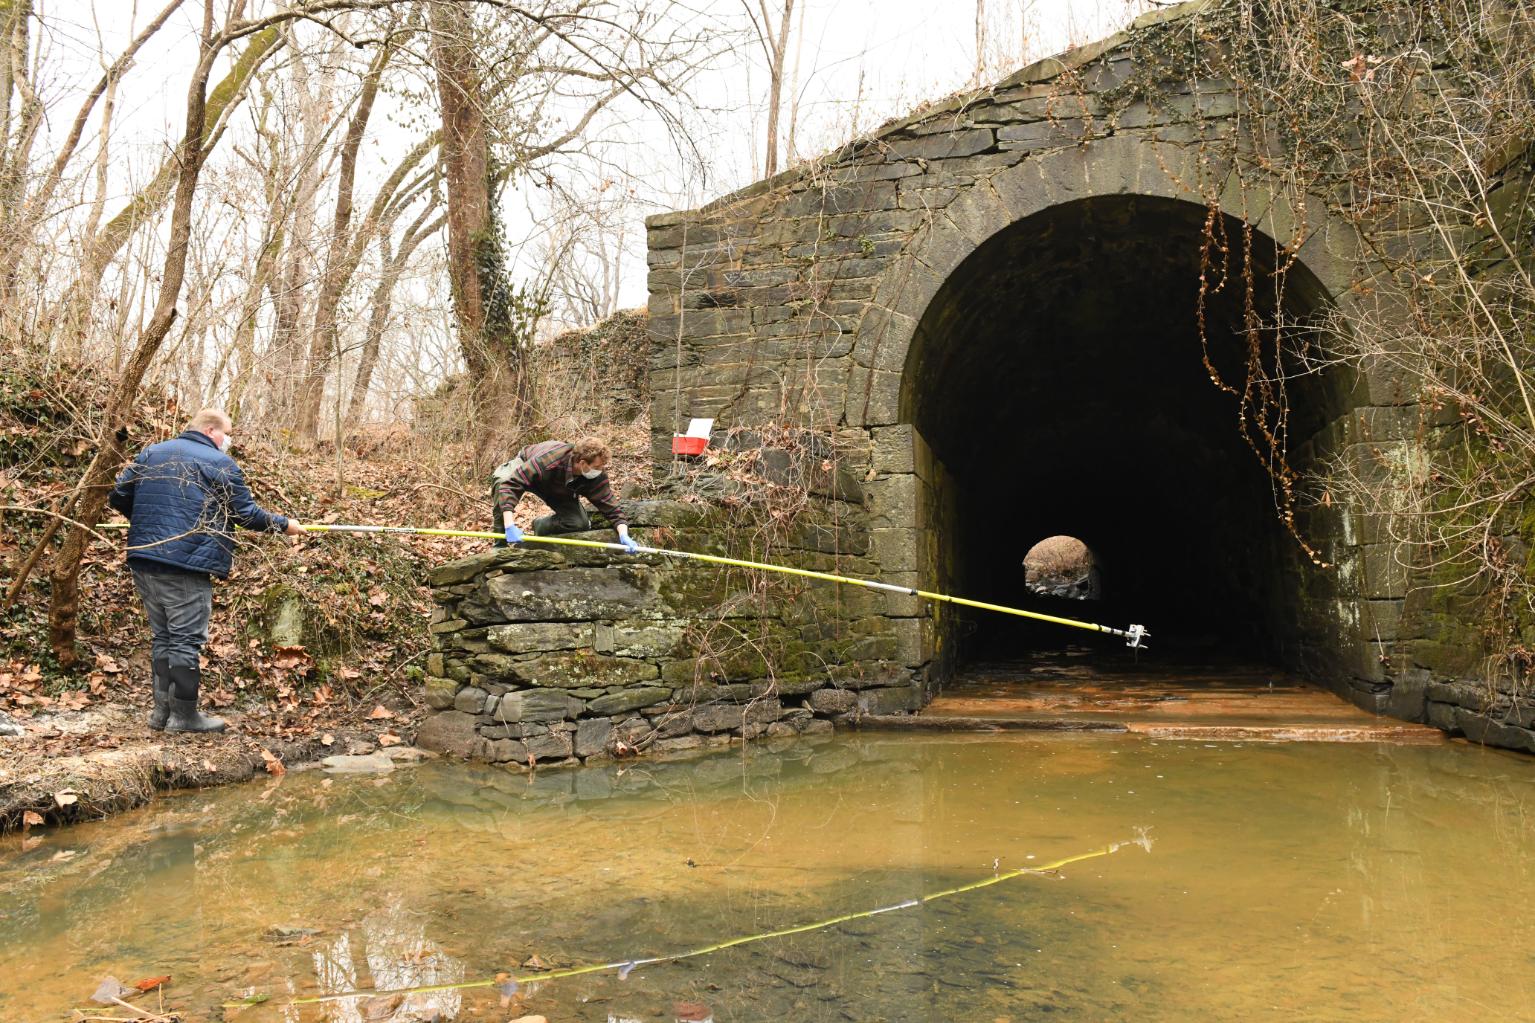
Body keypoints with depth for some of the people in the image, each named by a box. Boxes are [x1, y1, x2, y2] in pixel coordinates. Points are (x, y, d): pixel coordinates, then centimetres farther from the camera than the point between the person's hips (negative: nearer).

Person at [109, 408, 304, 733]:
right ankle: (184, 715, 5)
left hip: (143, 560, 7)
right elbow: (246, 513, -3)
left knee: (162, 636, 16)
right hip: (186, 566, -7)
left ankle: (162, 709, 20)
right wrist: (284, 525, 11)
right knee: (186, 641, 0)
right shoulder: (220, 464, -4)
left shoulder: (151, 453, 14)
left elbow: (118, 496, 14)